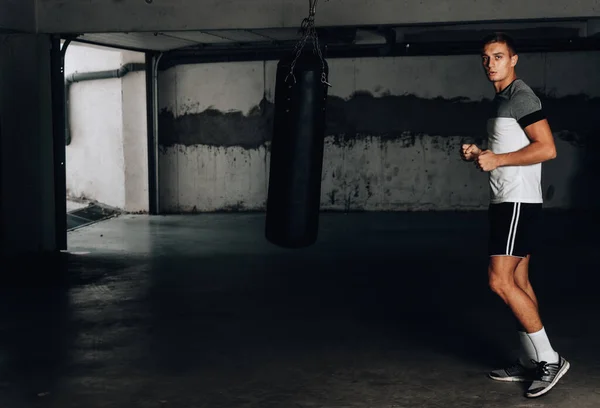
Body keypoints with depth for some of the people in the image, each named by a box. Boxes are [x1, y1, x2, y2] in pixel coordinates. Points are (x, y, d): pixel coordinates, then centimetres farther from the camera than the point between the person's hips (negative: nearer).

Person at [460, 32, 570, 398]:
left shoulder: (521, 97, -12)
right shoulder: (502, 99, 18)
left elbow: (547, 149, -20)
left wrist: (497, 159, -19)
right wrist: (479, 155, 9)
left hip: (518, 201, -10)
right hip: (507, 201, 10)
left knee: (500, 280, -13)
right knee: (518, 282, 10)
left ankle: (550, 359, -7)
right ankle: (530, 361, 15)